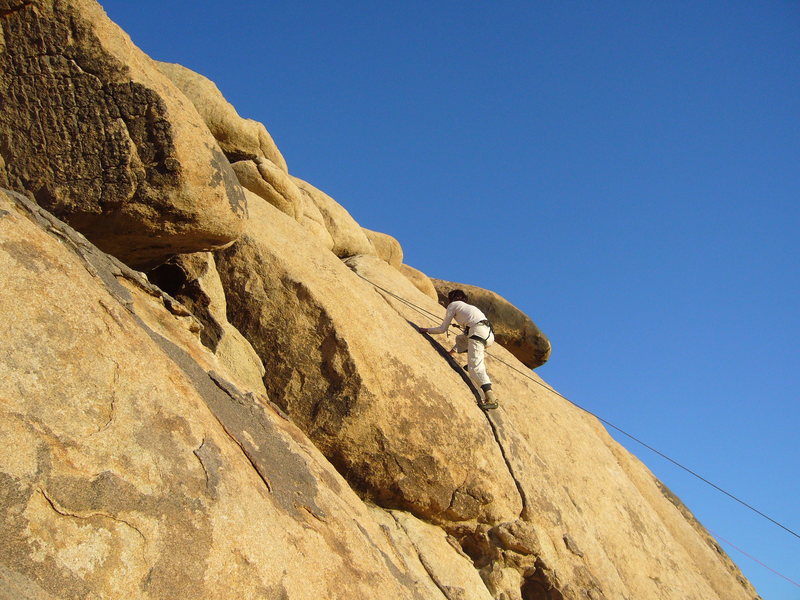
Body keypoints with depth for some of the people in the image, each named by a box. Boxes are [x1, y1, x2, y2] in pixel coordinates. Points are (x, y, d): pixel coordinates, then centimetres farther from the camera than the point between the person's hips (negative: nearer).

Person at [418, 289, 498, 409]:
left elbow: (442, 329, 17)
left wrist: (426, 330, 31)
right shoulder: (469, 307, 38)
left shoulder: (453, 305, 17)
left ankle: (490, 398, -34)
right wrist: (453, 351, 45)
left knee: (475, 367, -16)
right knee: (460, 338, 34)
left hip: (478, 331, -8)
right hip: (489, 334, 8)